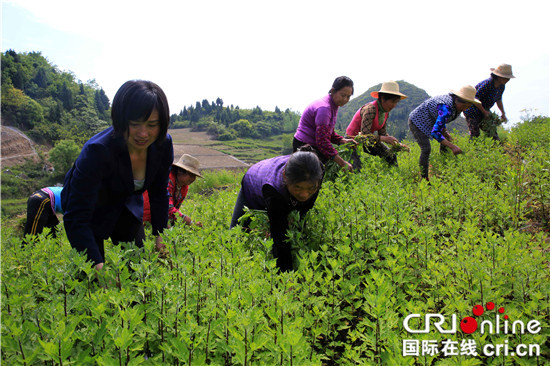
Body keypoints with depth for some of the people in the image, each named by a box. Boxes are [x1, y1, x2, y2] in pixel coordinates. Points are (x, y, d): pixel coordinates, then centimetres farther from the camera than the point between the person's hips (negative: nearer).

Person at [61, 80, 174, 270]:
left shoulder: (163, 145, -22)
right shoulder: (97, 151, -38)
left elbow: (159, 192, -3)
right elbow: (76, 219, -38)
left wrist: (159, 236, -5)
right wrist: (97, 265, -46)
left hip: (127, 204, 4)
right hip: (90, 209, -4)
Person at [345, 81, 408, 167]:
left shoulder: (386, 112, -2)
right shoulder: (370, 109, -28)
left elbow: (382, 132, 4)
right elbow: (365, 134, -32)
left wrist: (397, 144, -9)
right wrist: (385, 138, -37)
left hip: (369, 140, 8)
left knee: (391, 156, 0)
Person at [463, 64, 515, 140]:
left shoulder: (501, 86, 0)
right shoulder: (487, 84, -26)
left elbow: (499, 100, 18)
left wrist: (503, 113, 10)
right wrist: (485, 112, -18)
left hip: (484, 111, 7)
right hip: (472, 111, -7)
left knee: (492, 131, 0)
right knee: (475, 135, -8)